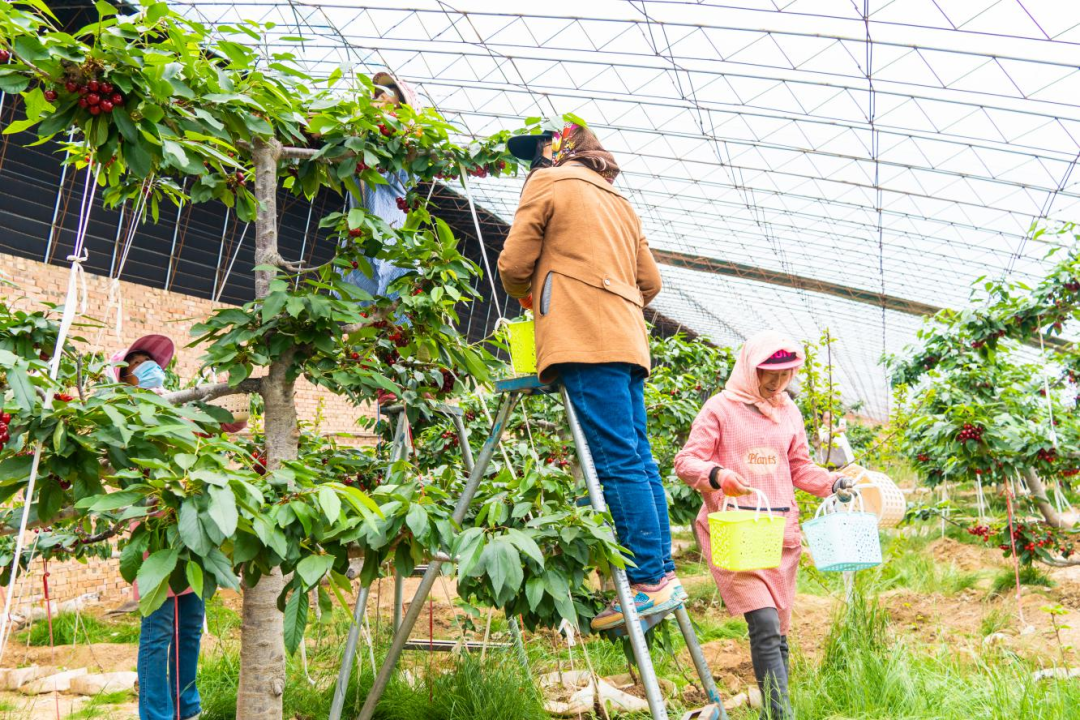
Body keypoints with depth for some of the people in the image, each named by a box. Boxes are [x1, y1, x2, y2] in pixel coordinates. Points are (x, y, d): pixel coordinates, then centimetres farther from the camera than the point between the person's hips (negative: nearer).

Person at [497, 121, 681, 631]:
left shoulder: (548, 183, 8)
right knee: (637, 458, 6)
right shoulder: (620, 202, 27)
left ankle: (648, 583, -12)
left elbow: (514, 264, 3)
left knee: (618, 461, -11)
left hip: (585, 341, -7)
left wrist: (525, 296, 23)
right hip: (627, 339, 7)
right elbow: (649, 282, 25)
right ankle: (663, 575, 5)